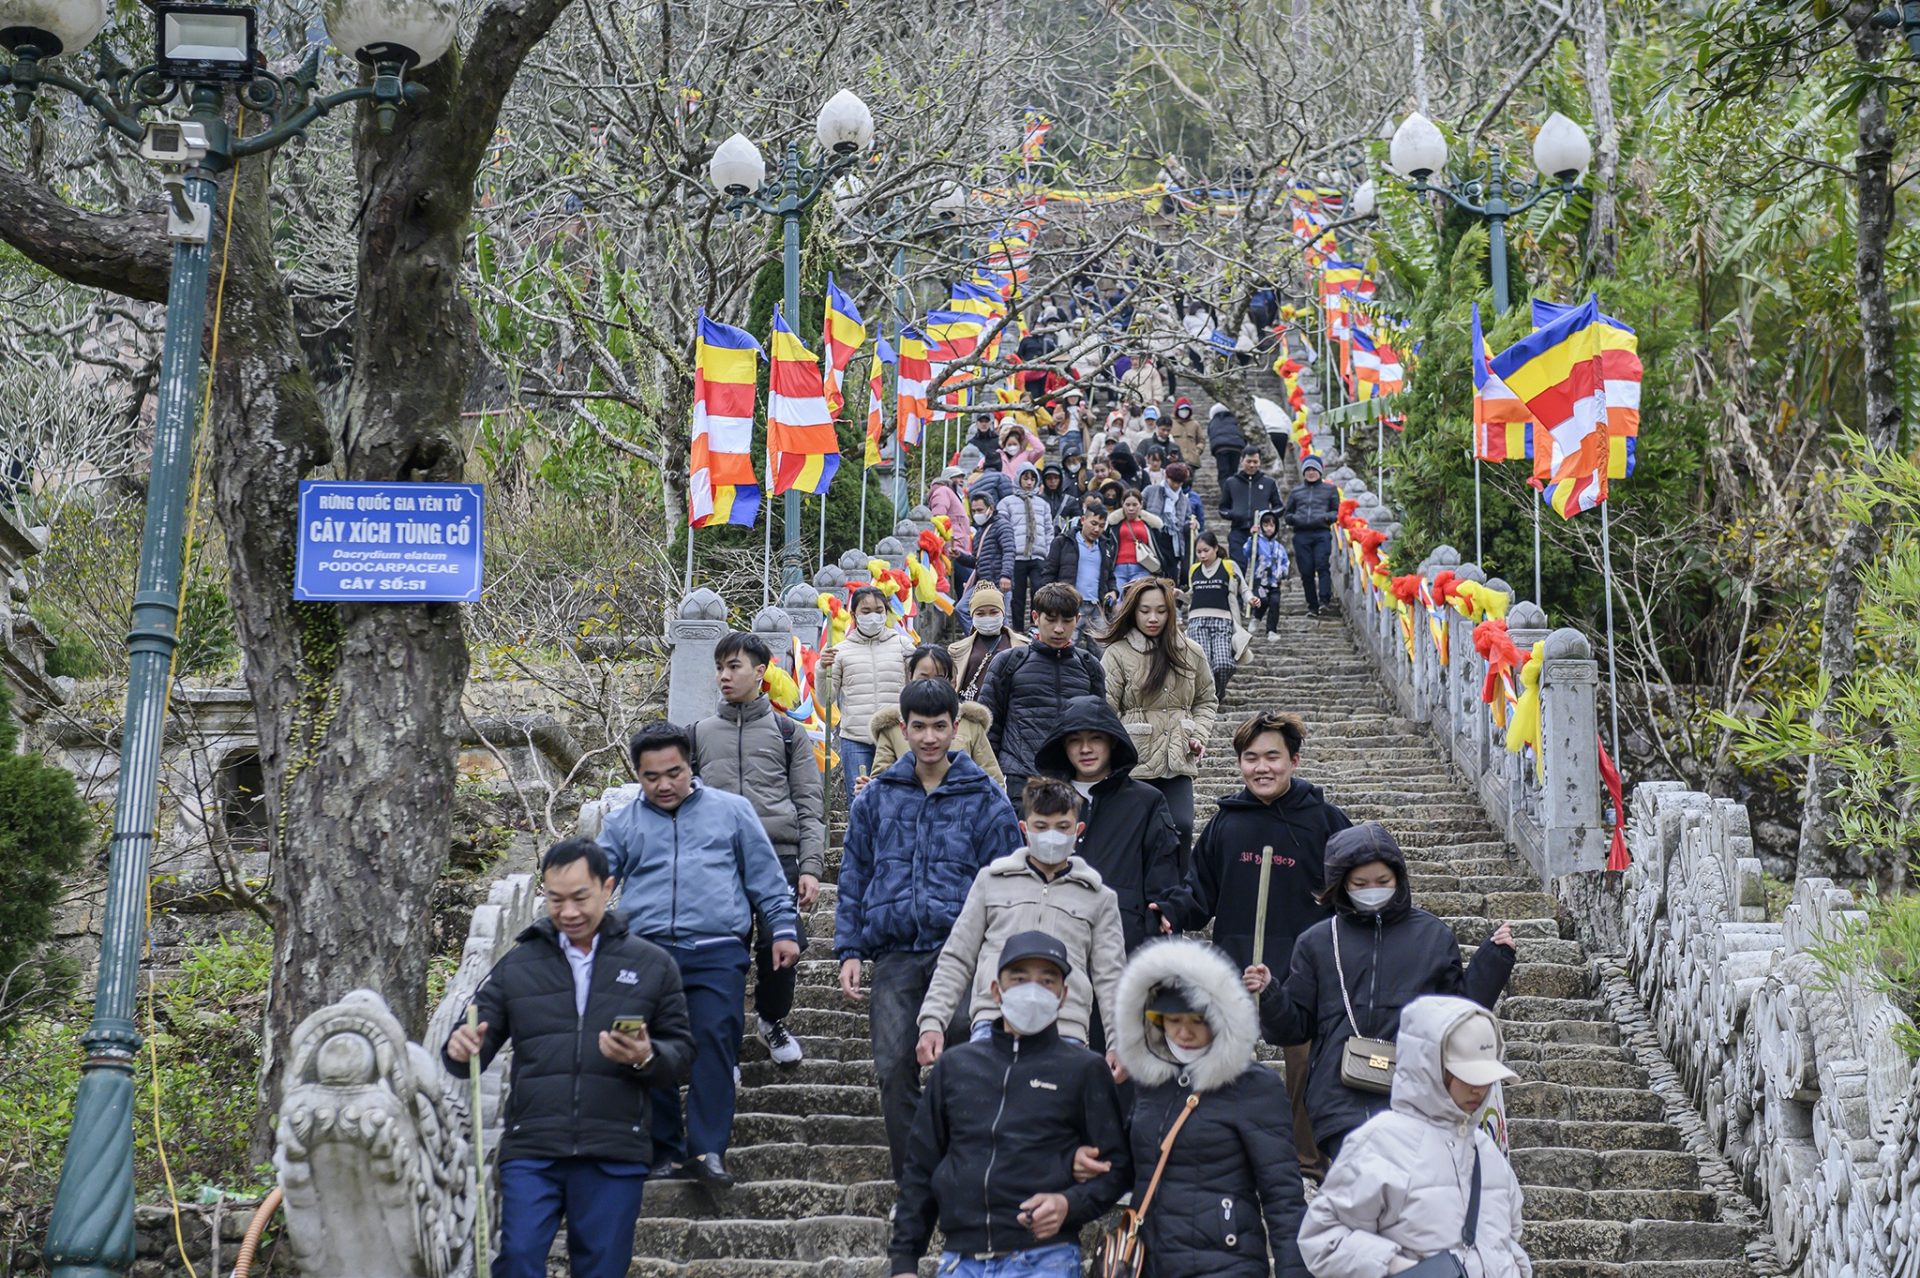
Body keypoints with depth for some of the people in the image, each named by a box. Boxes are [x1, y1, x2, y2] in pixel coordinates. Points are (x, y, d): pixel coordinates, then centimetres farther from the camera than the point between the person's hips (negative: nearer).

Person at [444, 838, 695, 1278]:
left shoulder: (653, 965, 8)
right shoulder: (517, 964, 10)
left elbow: (682, 1055, 7)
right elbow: (480, 1040, 8)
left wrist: (646, 1058, -15)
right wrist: (461, 1050, -16)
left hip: (615, 1154, 0)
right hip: (530, 1149, 0)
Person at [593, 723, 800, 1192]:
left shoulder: (731, 811, 15)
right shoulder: (622, 823, 18)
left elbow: (766, 879, 16)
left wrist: (784, 930, 9)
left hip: (717, 951, -2)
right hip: (647, 951, 2)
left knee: (715, 1039, -16)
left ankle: (708, 1151, -18)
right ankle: (663, 1150, 7)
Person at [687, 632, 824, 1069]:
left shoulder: (788, 733, 12)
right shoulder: (698, 734, 16)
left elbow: (809, 804, 8)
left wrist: (811, 866, -2)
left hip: (778, 857, -1)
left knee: (780, 945, -6)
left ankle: (773, 1020, 21)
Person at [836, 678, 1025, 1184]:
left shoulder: (985, 799, 4)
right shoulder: (878, 796, 10)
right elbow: (853, 877, 13)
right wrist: (849, 951, 6)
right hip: (895, 954, 2)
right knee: (895, 1068, -4)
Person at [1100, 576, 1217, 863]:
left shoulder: (1191, 653, 10)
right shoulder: (1118, 654, -3)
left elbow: (1206, 701, 22)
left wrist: (1199, 735, 5)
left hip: (1178, 763, 3)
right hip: (1134, 763, -3)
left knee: (1181, 828, -11)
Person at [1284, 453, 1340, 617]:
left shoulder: (1330, 490, 15)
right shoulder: (1296, 492, 20)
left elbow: (1337, 512, 13)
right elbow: (1286, 514, 23)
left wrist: (1327, 517, -9)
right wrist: (1294, 519, 0)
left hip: (1322, 533, -2)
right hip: (1301, 534, 2)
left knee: (1322, 565, -20)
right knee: (1306, 571, -2)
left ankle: (1324, 600, -22)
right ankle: (1312, 606, 4)